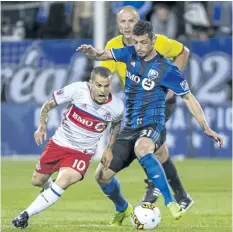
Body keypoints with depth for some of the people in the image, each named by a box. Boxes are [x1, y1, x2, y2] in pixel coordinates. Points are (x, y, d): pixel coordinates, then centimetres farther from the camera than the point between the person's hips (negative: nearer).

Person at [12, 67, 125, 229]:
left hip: (82, 153, -1)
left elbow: (117, 124, 11)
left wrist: (110, 149, 7)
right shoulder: (78, 89, -22)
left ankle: (26, 215, -18)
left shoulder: (116, 107, -16)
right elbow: (49, 105, -6)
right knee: (37, 181, 15)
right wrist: (42, 125, -19)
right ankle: (50, 187, 54)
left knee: (63, 182, -27)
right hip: (59, 143, 2)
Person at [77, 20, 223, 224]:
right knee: (102, 175, -1)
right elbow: (103, 55, 6)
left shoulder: (166, 69, -11)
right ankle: (123, 209, 31)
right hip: (129, 129, 6)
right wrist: (91, 52, -19)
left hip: (153, 126, -6)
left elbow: (188, 98, -4)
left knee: (141, 148, -42)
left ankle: (170, 202, -35)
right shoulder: (131, 54, 3)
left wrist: (206, 128, -6)